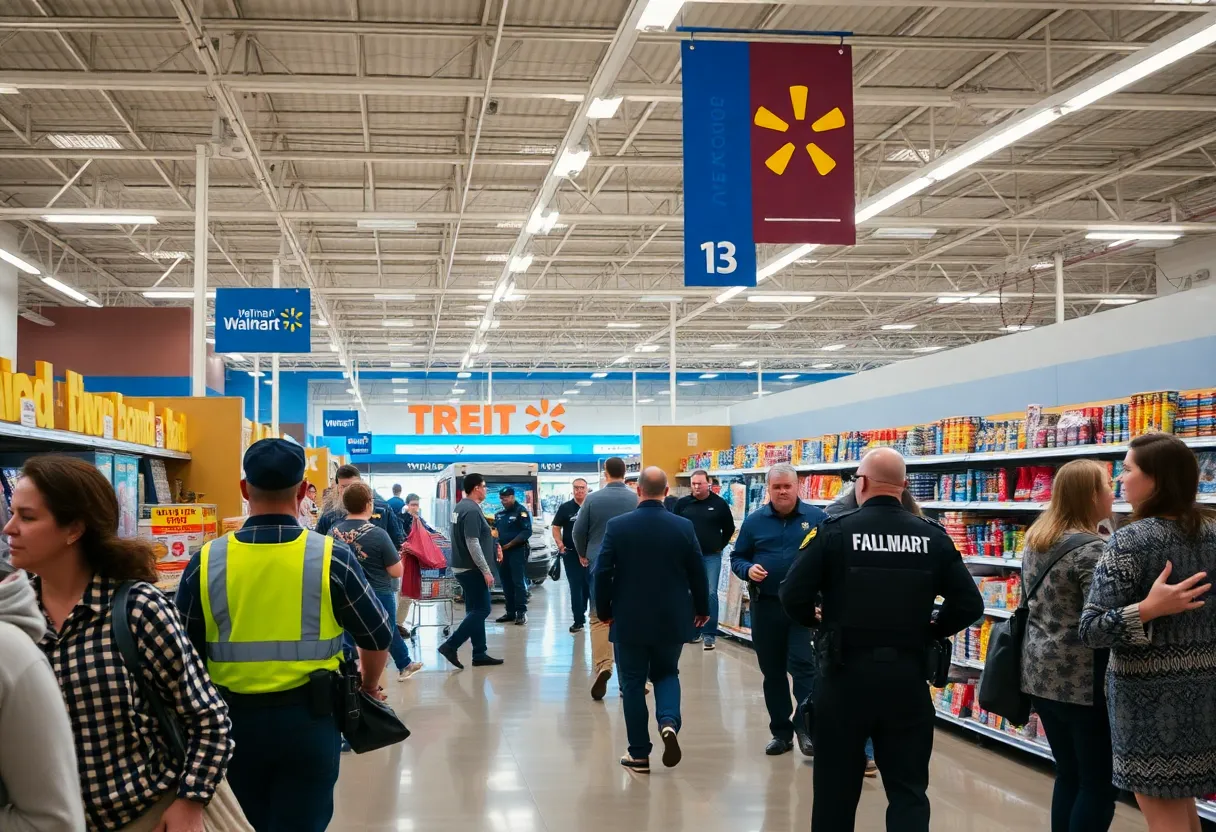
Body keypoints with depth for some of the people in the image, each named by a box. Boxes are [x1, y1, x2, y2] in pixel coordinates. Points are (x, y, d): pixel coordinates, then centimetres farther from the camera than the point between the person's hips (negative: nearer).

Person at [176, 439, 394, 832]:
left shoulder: (205, 562, -7)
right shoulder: (331, 557, -9)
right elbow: (378, 637, 1)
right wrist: (369, 685, 22)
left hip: (233, 719, 2)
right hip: (308, 718, -2)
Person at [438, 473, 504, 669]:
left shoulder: (462, 507, 13)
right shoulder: (472, 510, -19)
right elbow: (472, 544, -23)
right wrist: (486, 570, -20)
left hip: (464, 567, 10)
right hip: (472, 569, -10)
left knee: (475, 610, 11)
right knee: (481, 610, -6)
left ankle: (479, 654, 14)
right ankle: (450, 645, -8)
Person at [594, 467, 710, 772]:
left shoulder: (617, 526, -9)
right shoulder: (684, 527, -6)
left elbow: (603, 572, -7)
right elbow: (697, 572, 0)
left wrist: (604, 611, 7)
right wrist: (702, 608, 16)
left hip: (630, 620, -1)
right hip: (672, 619, 1)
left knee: (633, 682, 9)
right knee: (666, 673, 19)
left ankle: (639, 754, 11)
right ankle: (669, 722, -8)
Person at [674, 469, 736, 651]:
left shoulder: (719, 504, -1)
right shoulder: (682, 503, 0)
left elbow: (729, 528, 9)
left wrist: (720, 546, 6)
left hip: (711, 556, -2)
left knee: (711, 594, -7)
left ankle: (709, 634, -3)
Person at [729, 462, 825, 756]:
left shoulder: (817, 518, 0)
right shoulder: (754, 521, 4)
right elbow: (737, 557, 10)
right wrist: (748, 570, -12)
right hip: (766, 606, 3)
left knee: (803, 665, -12)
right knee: (772, 671, 9)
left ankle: (806, 727, -5)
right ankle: (781, 731, 21)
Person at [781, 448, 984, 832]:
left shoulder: (834, 531, -9)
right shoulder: (932, 536, 0)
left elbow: (793, 596, -11)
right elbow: (969, 604, -1)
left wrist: (814, 619, 9)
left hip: (846, 673, -2)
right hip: (907, 676, 2)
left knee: (837, 783, 13)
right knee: (909, 788, 8)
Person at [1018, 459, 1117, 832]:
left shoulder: (1036, 539, 9)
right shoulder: (1090, 548, -17)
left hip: (1041, 674, 8)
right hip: (1082, 682, -8)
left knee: (1068, 775, 16)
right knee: (1100, 784, 2)